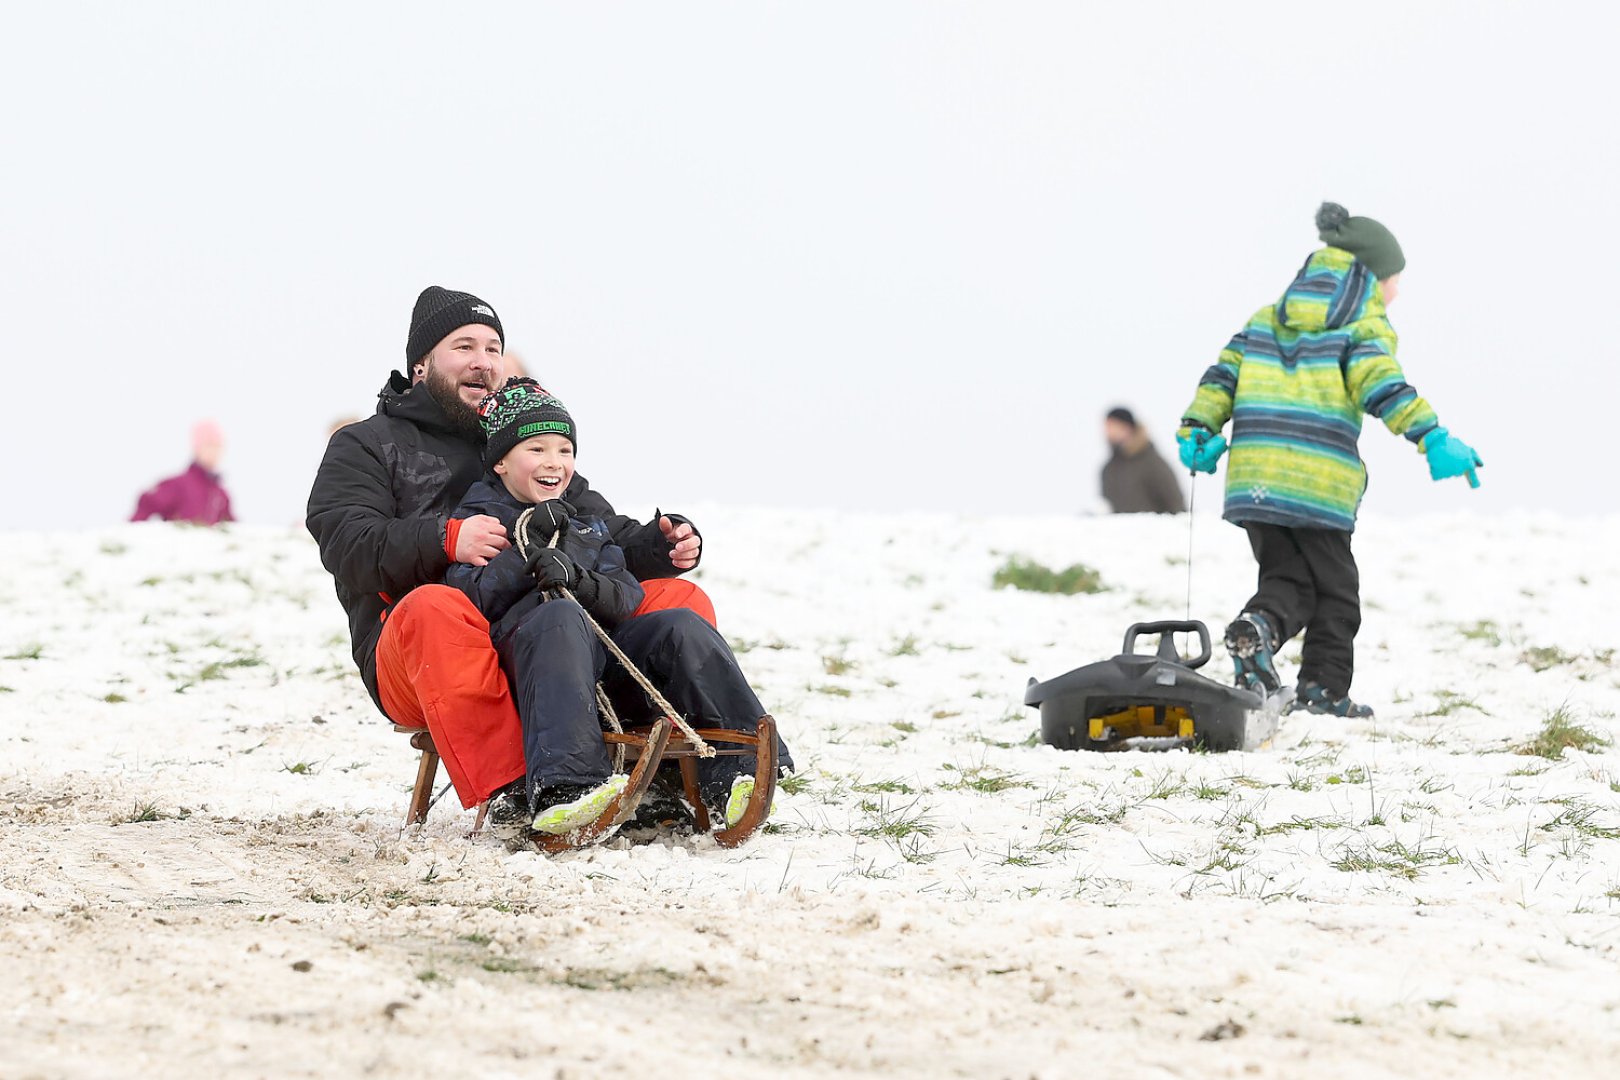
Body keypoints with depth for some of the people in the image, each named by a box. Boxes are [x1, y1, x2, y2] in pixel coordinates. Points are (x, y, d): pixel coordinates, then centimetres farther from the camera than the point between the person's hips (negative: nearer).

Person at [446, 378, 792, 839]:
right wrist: (526, 550, -9)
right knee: (560, 618, -39)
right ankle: (560, 786, -57)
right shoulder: (479, 518, 16)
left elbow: (627, 599, 12)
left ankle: (733, 773, -30)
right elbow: (469, 598, -2)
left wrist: (580, 581, -9)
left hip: (604, 653, 5)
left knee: (682, 627, -19)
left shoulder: (587, 525, 30)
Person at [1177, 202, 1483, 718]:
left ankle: (1259, 626, -18)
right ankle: (1324, 689, 5)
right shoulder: (1364, 324, 1)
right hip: (1319, 477, -5)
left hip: (1254, 473, 5)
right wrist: (1432, 439, -24)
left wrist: (1198, 430, 11)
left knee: (1288, 577, 12)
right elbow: (1381, 385, -16)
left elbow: (1224, 373, 12)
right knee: (1334, 588, 9)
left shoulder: (1269, 318, 20)